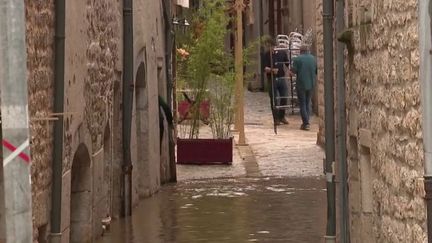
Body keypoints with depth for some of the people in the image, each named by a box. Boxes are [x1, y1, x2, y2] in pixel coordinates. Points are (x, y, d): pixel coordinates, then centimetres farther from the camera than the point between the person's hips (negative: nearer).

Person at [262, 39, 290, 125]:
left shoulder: (282, 53, 6)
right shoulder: (266, 55, -2)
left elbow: (288, 64, 13)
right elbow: (265, 68, -11)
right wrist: (272, 70, -31)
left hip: (282, 78, 2)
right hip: (272, 79, -2)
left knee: (284, 98, 3)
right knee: (274, 100, 0)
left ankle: (282, 117, 20)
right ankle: (276, 119, 9)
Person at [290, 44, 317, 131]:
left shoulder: (297, 59, -9)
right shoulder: (313, 59, 3)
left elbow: (292, 72, -12)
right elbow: (317, 72, 7)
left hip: (301, 84, -4)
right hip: (311, 84, 4)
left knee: (302, 104, 2)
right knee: (307, 103, 16)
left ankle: (306, 123, -5)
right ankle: (306, 122, 14)